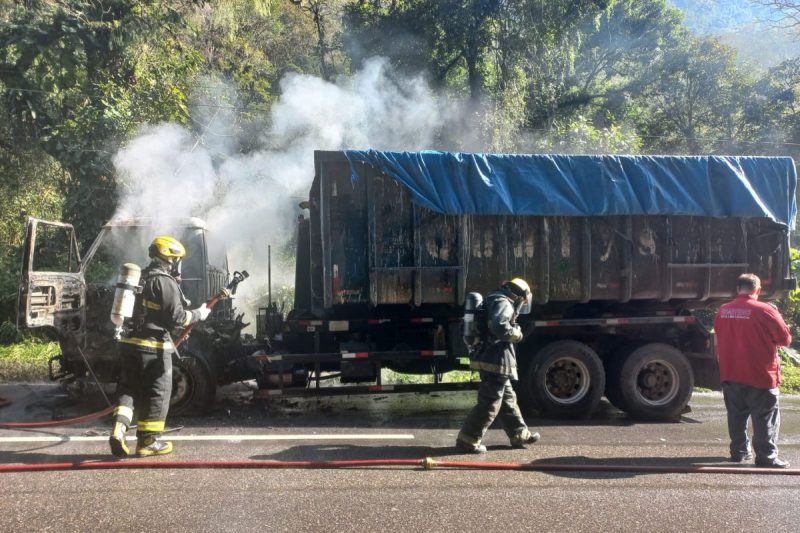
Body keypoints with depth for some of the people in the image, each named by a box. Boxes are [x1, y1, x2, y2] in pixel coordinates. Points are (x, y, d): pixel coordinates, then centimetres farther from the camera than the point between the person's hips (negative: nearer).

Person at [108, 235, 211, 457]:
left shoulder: (141, 279, 16)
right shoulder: (166, 282, -11)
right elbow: (176, 316, -15)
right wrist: (198, 314, 0)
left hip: (129, 343, 8)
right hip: (154, 347, -8)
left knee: (128, 389, 14)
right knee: (157, 394, 4)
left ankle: (118, 429, -4)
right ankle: (148, 441, 9)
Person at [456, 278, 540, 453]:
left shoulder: (495, 301, 20)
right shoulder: (503, 302, -12)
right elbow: (500, 327, -29)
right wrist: (517, 334, -13)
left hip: (491, 359, 11)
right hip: (496, 361, -11)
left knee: (508, 399, 19)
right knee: (489, 404, -7)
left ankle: (520, 435, 30)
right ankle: (467, 440, -4)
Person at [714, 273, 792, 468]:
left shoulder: (723, 311, 3)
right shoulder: (765, 311, -14)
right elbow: (785, 339, -6)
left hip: (730, 374, 5)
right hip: (760, 375, -5)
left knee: (736, 414, 14)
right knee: (765, 417, 3)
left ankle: (739, 451, 21)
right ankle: (766, 456, 3)